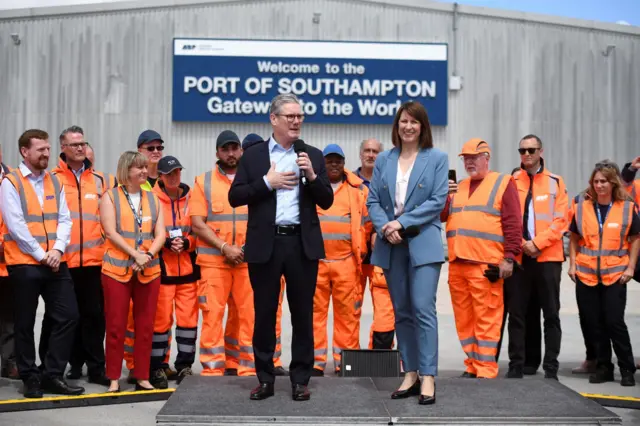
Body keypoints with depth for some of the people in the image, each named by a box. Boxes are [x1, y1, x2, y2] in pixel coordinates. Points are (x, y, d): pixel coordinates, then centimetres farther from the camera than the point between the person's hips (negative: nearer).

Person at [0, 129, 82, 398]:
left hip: (56, 263, 5)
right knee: (25, 323, 4)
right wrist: (40, 255, -13)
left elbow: (65, 219, 7)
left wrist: (58, 249, -9)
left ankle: (52, 375, 11)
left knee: (68, 317, 1)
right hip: (24, 263, -5)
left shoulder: (55, 182, 12)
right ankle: (30, 378, 16)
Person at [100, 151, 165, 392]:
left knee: (145, 326, 4)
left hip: (149, 271, 3)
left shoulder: (153, 199, 13)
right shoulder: (110, 197, 2)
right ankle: (114, 379, 6)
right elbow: (111, 232, -8)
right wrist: (136, 254, -17)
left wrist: (148, 255, -12)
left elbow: (160, 234, 6)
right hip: (117, 269, -3)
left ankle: (142, 377, 11)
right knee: (116, 325, -1)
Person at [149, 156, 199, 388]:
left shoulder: (191, 197, 7)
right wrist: (166, 242, -15)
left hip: (188, 268, 3)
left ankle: (184, 365, 16)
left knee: (188, 317, 4)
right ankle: (158, 367, 9)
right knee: (161, 319, -1)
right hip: (161, 269, -3)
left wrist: (186, 243, -9)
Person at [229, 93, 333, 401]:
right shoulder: (253, 156, 6)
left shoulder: (313, 156, 9)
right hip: (265, 244, -1)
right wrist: (266, 182, -10)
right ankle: (265, 378, 16)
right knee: (264, 313, 6)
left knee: (302, 313, 5)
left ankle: (300, 379, 14)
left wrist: (312, 175, -10)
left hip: (303, 244, 1)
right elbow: (235, 197, 0)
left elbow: (326, 202, 6)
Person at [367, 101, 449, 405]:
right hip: (391, 245, 4)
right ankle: (410, 374, 14)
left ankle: (428, 378, -7)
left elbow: (438, 200, -6)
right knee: (402, 311, 7)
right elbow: (372, 201, 7)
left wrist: (402, 222, -14)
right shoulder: (383, 160, 11)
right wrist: (384, 227, -12)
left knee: (423, 309, -10)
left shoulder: (437, 158, 3)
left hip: (423, 243, -4)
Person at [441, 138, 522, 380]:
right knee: (464, 319, 9)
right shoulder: (458, 187, 21)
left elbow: (513, 224, -4)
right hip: (456, 265, 6)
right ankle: (471, 366, 17)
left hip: (485, 266, -6)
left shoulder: (503, 183, 3)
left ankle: (486, 371, -2)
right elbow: (441, 214, 15)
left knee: (486, 319, -6)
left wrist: (509, 257, -11)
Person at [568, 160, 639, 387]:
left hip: (615, 274, -2)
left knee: (614, 321, -6)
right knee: (593, 323, 6)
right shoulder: (582, 205, 4)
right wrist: (572, 264, 3)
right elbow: (574, 237, 11)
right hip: (585, 274, 3)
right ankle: (603, 367, 17)